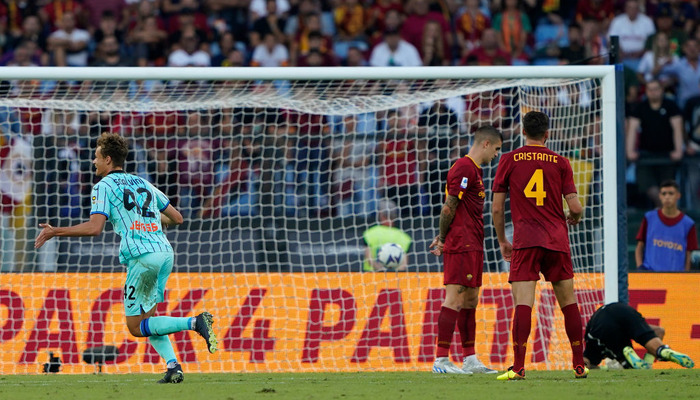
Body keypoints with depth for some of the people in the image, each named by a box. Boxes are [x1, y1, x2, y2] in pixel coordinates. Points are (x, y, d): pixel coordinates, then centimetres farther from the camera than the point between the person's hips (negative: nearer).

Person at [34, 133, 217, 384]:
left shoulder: (103, 186, 3)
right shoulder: (143, 184, 23)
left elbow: (94, 228, -11)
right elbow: (177, 218, 24)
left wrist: (56, 231, -3)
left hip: (142, 257, -7)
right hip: (165, 251, 7)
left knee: (136, 327, 1)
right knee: (146, 318, 18)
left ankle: (195, 323, -18)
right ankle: (173, 366, -2)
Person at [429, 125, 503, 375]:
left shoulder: (473, 169, 20)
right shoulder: (464, 168, -12)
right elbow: (449, 208, -16)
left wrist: (442, 238, 11)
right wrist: (443, 238, -8)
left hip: (473, 246, 10)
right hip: (462, 246, -10)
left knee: (470, 300, 10)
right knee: (455, 300, -10)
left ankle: (470, 360, 12)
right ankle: (441, 361, -11)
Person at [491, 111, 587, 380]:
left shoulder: (509, 161, 3)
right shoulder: (560, 163, 4)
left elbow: (497, 208, 3)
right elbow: (575, 207, 0)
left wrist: (502, 241, 16)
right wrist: (574, 219, 24)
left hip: (525, 240, -2)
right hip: (556, 240, 2)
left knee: (523, 304, -8)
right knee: (568, 303, 11)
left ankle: (518, 366, -18)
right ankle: (579, 365, 14)